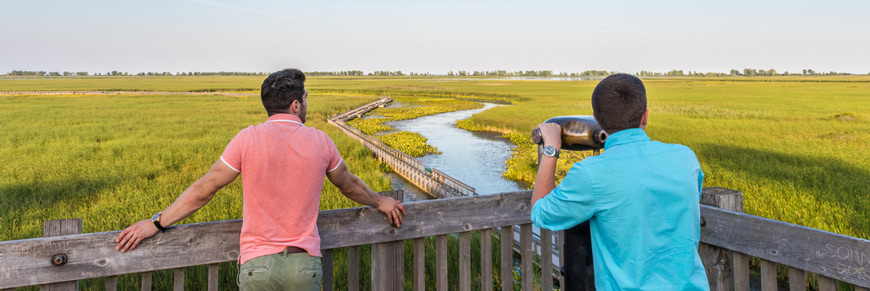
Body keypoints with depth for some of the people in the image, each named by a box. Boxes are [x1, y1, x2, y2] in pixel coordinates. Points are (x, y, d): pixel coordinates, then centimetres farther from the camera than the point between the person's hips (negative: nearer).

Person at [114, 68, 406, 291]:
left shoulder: (248, 139, -8)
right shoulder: (320, 142, -1)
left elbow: (203, 189, -3)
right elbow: (349, 185, 15)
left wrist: (156, 223, 8)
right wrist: (379, 201, 34)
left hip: (257, 263, -1)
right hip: (304, 264, 1)